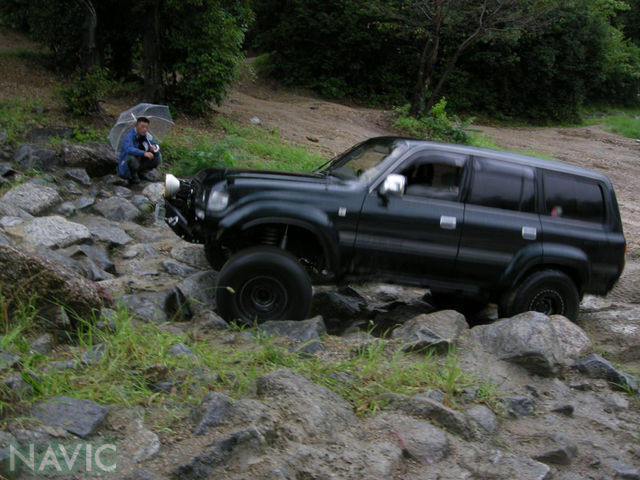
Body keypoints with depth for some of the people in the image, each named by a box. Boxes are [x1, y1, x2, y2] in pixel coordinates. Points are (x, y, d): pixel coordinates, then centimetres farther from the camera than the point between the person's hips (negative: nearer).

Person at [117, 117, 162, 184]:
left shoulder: (147, 135, -2)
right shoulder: (129, 136, -23)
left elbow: (156, 146, 6)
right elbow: (128, 149, -42)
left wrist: (154, 148, -21)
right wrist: (144, 153, -53)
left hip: (140, 163, 7)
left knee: (158, 156, -5)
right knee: (131, 157, -39)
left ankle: (139, 173, 5)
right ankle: (133, 176, -10)